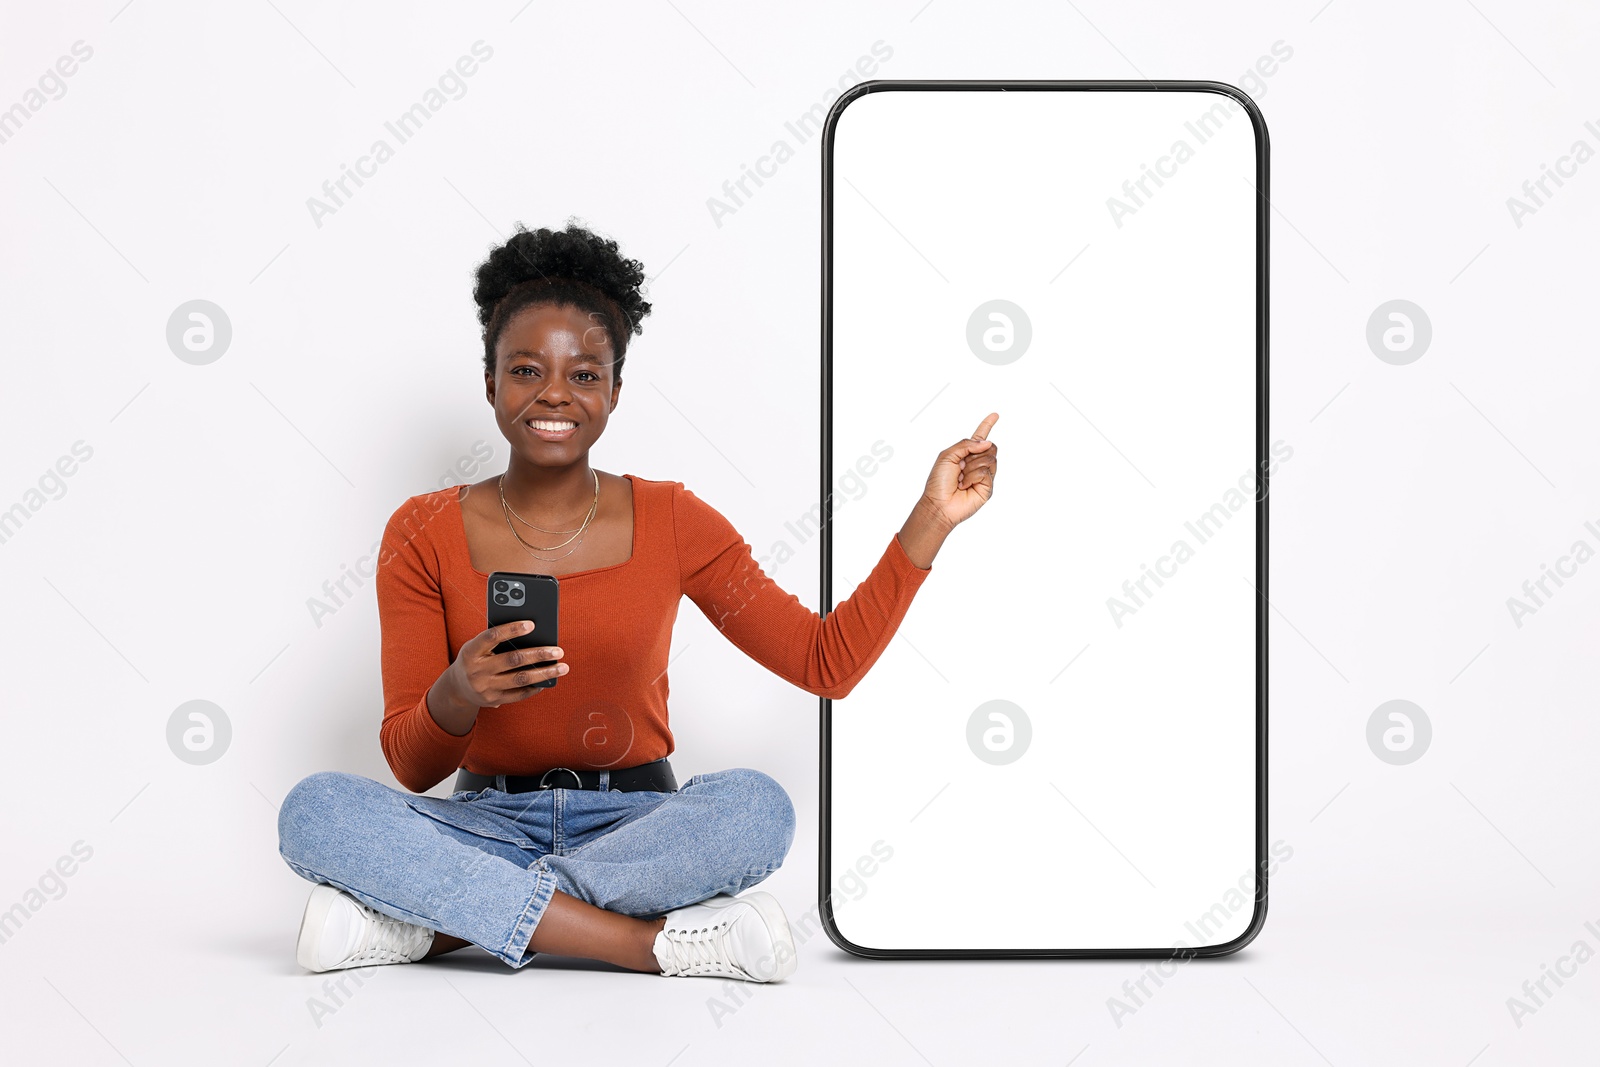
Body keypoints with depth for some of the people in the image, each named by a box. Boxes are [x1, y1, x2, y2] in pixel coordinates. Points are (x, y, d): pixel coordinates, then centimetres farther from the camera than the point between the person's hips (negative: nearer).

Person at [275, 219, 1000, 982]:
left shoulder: (672, 523, 4)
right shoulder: (423, 536, 1)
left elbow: (826, 661, 2)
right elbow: (412, 767, -2)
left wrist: (930, 523, -5)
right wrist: (456, 697, -24)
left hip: (636, 826, 1)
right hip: (490, 825, 0)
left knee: (756, 807, -32)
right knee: (315, 809, -28)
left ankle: (428, 922, -26)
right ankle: (653, 942, -30)